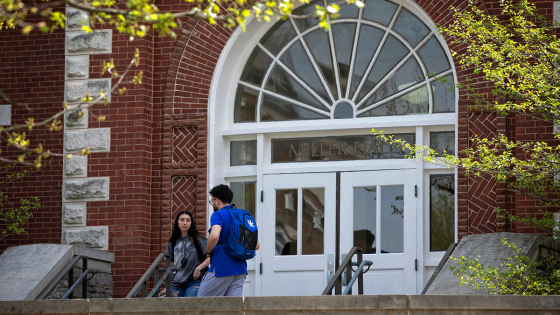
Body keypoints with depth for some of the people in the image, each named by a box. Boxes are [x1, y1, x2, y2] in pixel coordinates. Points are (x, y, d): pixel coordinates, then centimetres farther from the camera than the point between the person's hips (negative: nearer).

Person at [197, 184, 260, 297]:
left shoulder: (218, 215, -7)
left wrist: (208, 251, -10)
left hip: (221, 268, -7)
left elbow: (214, 236, -28)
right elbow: (256, 245, 16)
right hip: (240, 268, 7)